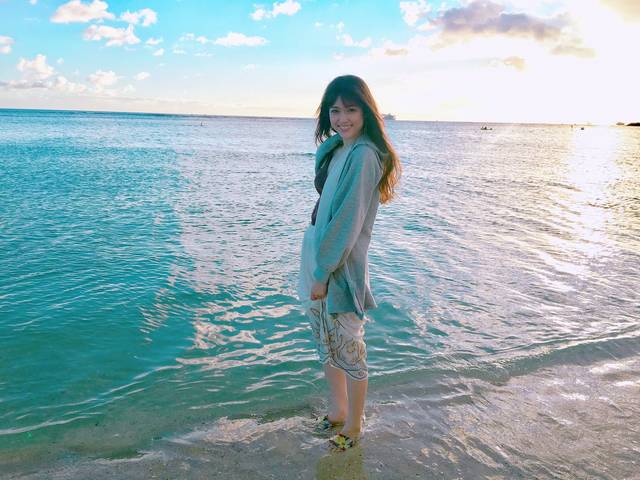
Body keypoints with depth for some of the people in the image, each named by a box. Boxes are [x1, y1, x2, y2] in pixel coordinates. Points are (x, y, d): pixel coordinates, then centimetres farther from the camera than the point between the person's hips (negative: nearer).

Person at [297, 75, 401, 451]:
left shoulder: (364, 154, -18)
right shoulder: (338, 149, 10)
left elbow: (347, 222, -20)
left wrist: (323, 271, -17)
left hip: (341, 265, -9)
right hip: (318, 258, 9)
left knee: (348, 348, 7)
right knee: (326, 343, 20)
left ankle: (354, 425, 27)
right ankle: (338, 409, 40)